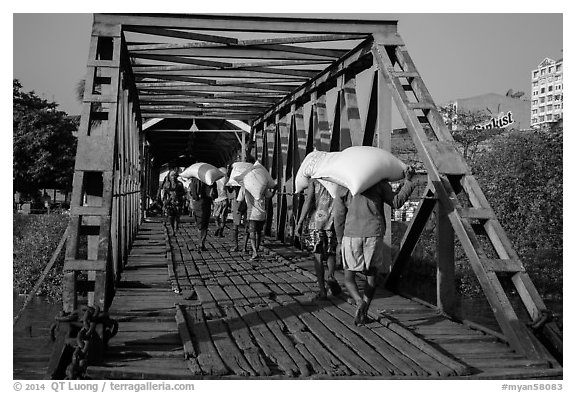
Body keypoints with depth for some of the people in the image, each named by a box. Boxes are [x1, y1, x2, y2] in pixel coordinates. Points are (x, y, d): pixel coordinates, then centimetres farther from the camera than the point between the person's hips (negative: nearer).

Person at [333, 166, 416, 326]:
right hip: (374, 234, 0)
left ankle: (360, 302, -17)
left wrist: (340, 241, 13)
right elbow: (396, 202, 4)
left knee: (349, 276, 10)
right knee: (371, 275, 15)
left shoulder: (343, 187, 4)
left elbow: (338, 216, 4)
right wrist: (408, 182, 9)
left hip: (351, 235, 0)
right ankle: (363, 313, 11)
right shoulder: (379, 183, 2)